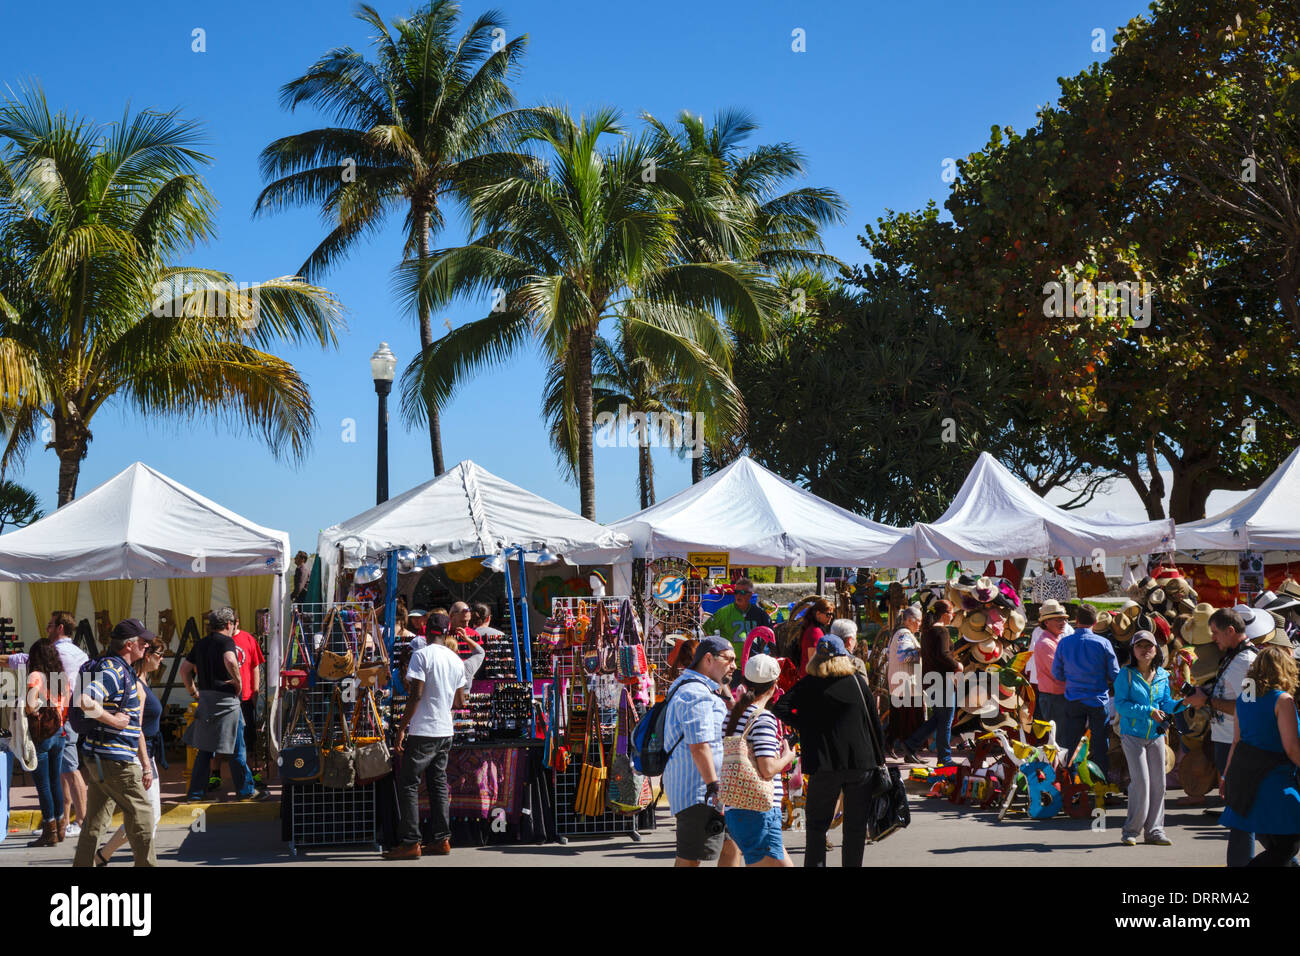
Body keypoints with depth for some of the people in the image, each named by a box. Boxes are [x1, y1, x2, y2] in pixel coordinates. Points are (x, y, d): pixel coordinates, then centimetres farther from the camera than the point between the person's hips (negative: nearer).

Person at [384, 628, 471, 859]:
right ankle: (441, 839, 12)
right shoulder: (456, 659, 8)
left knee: (408, 784, -2)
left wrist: (401, 728, -12)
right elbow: (459, 702, 14)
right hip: (445, 731, 7)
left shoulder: (422, 655, -12)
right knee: (439, 784, 12)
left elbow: (416, 695, -17)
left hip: (422, 730, -7)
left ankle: (410, 843, -5)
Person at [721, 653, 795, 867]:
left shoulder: (732, 715, 10)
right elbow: (767, 769, -21)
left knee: (783, 864, 19)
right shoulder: (764, 718, -15)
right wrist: (787, 757, -2)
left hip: (734, 811, 9)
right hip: (758, 814, -9)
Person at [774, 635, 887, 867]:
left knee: (817, 824, 9)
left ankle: (814, 862, 1)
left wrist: (804, 726, 0)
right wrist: (878, 758, 12)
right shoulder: (857, 682, 2)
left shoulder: (808, 685, -1)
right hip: (860, 761, 1)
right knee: (856, 825, 10)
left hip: (825, 763, -1)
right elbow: (875, 723, 5)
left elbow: (780, 708, -11)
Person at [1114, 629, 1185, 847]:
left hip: (1156, 735, 5)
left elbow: (1166, 703, 10)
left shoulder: (1162, 676, 8)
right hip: (1133, 734, -5)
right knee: (1141, 781, -11)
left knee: (1158, 782, 5)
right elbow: (1120, 704, -13)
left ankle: (1154, 830, 15)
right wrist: (1148, 711, -21)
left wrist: (1183, 704, -10)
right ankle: (1131, 830, 1)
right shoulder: (1126, 675, -7)